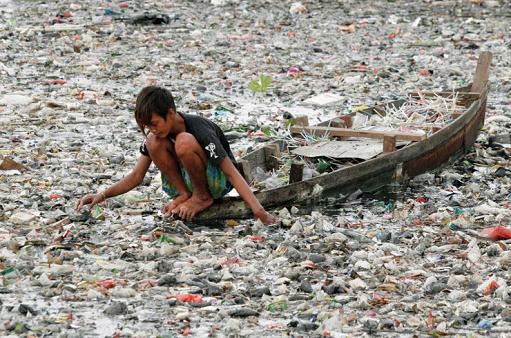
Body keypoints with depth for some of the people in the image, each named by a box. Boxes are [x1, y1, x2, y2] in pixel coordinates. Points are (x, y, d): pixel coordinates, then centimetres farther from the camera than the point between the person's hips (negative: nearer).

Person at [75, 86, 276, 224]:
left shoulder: (200, 130, -27)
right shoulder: (156, 133, -8)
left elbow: (232, 173, -29)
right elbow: (136, 176, -3)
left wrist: (260, 212, -37)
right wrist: (102, 196, -18)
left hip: (218, 182, -6)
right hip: (184, 179, 6)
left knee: (184, 141, -34)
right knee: (154, 142, -20)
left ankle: (203, 197, -14)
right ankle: (184, 194, -10)